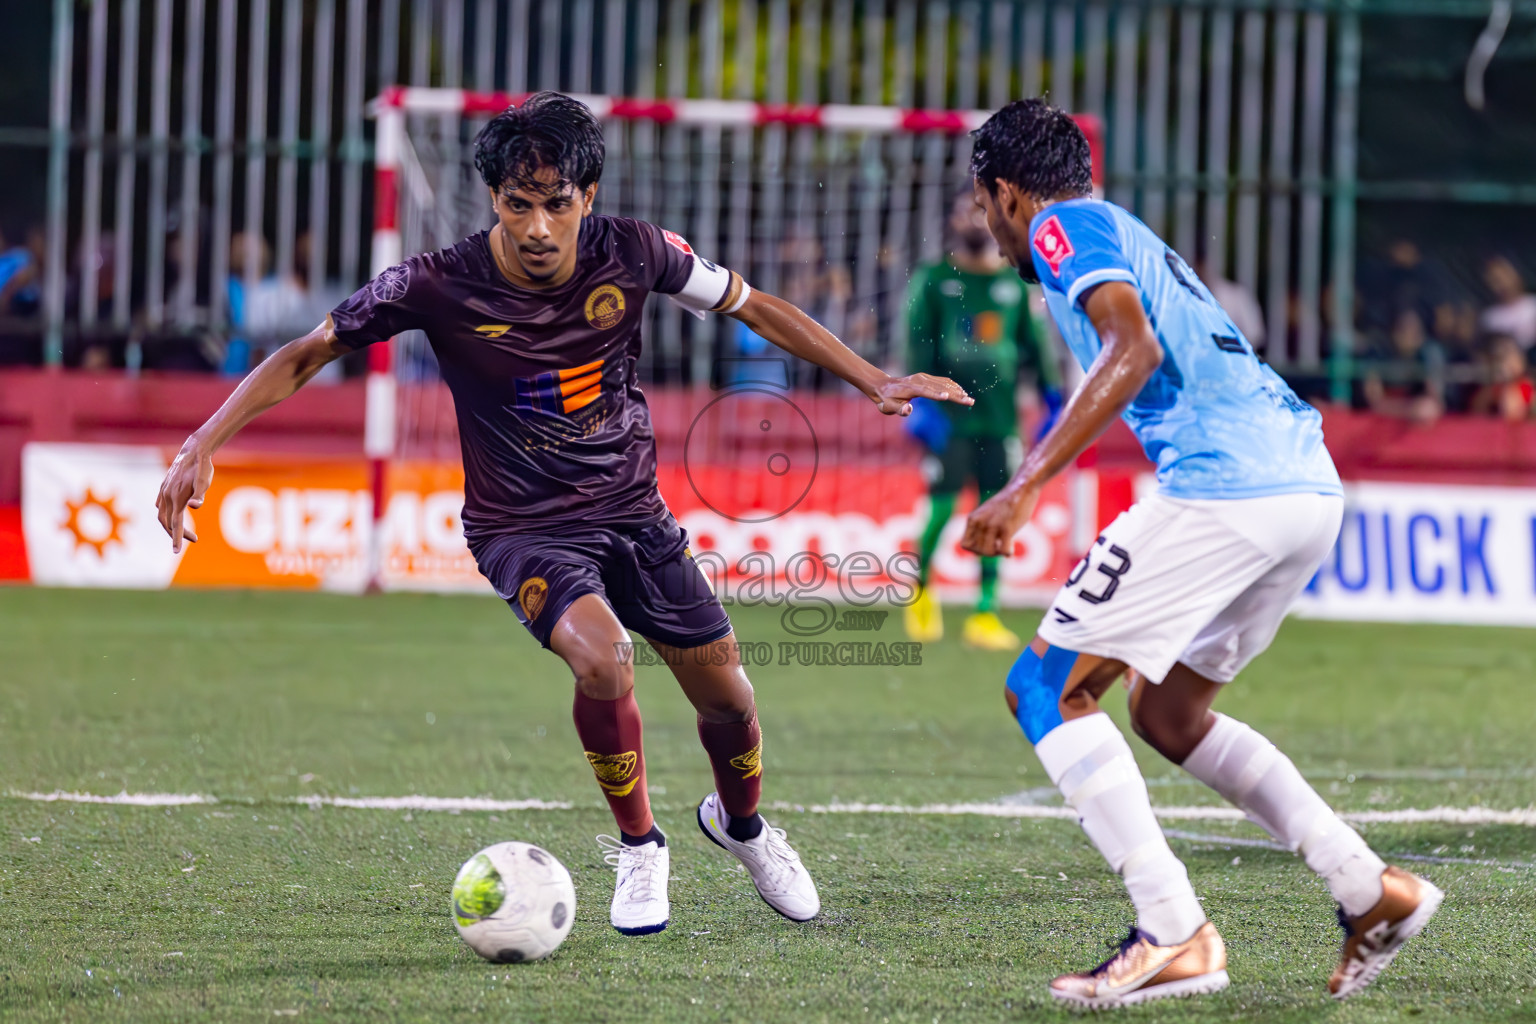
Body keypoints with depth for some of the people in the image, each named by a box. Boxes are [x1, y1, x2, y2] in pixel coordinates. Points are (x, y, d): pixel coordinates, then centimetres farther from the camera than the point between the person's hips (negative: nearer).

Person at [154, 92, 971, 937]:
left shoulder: (632, 254, -14)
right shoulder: (438, 287, -21)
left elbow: (750, 306, 2)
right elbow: (306, 355, -11)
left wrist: (873, 382, 1)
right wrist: (205, 442, -22)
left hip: (630, 509, 3)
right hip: (521, 527, -3)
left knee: (723, 692, 5)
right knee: (601, 654, -30)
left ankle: (740, 822, 42)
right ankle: (638, 850, -4)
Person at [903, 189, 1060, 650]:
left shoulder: (1015, 283, 11)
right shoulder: (933, 279, 4)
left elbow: (1035, 344, 14)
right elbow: (919, 343, -2)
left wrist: (1054, 400, 6)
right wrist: (922, 402, -12)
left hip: (999, 417, 3)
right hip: (949, 418, -3)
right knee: (943, 506, -7)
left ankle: (985, 613, 4)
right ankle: (920, 589, 18)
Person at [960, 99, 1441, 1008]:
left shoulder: (1065, 227, 2)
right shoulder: (1125, 231, 29)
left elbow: (1134, 349, -16)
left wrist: (1027, 484, -20)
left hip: (1223, 485, -9)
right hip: (1312, 486, 9)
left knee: (1046, 688, -2)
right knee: (1167, 712, 22)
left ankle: (1175, 938, -11)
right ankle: (1371, 890, 15)